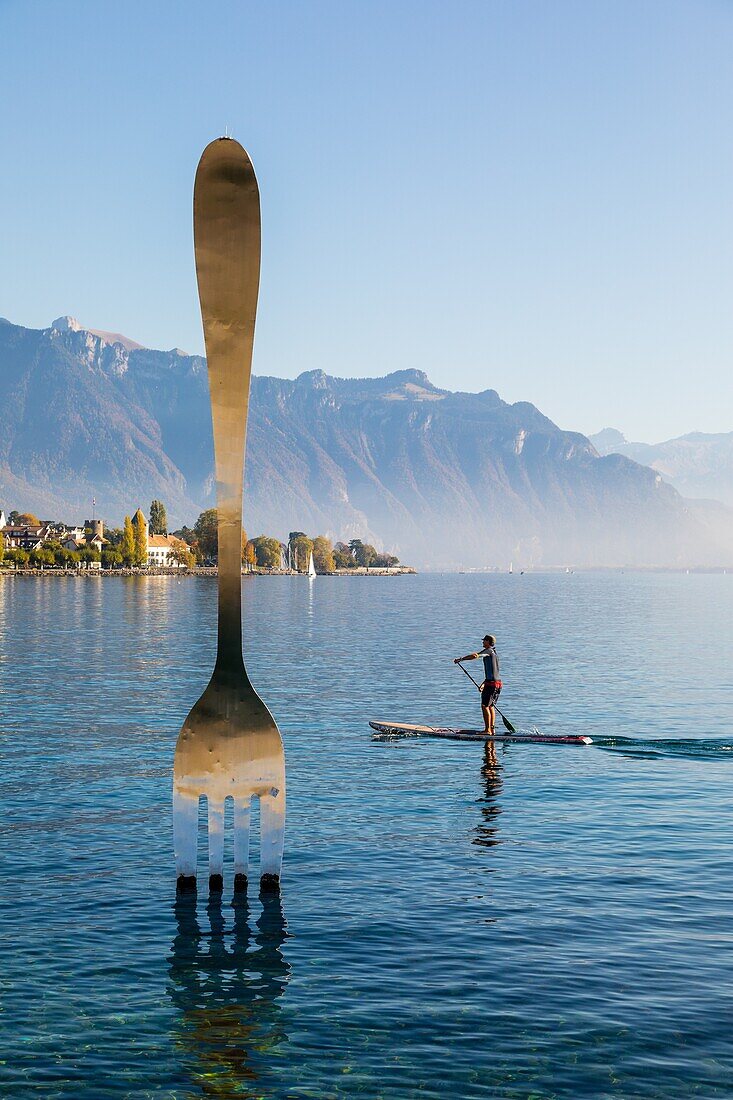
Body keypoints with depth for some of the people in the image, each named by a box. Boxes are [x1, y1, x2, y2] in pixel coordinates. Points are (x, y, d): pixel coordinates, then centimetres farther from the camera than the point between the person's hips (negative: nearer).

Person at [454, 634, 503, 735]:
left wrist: (460, 659, -13)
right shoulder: (495, 653, 21)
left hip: (491, 683, -10)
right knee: (490, 706, 16)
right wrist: (483, 684, 24)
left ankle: (487, 730, -8)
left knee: (485, 706, -7)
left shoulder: (489, 651, -7)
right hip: (498, 683, 10)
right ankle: (492, 729, 16)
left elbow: (475, 656, -22)